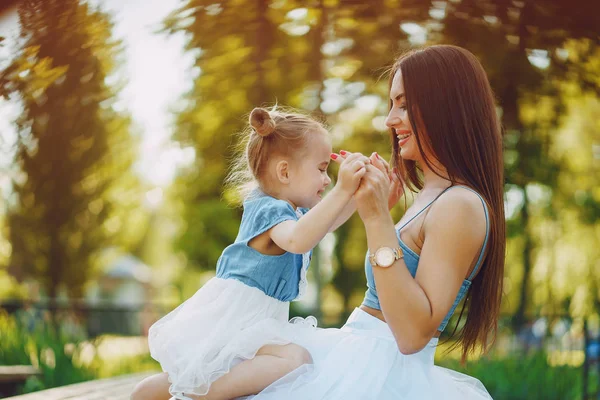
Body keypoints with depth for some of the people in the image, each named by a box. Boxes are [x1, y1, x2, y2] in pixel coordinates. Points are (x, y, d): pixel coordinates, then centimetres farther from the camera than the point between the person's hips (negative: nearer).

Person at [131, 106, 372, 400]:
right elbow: (297, 239, -41)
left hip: (251, 317, 11)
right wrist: (341, 191, -48)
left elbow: (324, 223, 28)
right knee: (294, 359, -33)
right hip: (233, 316, -11)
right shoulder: (270, 211, -19)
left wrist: (356, 192, 14)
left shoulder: (291, 210, 13)